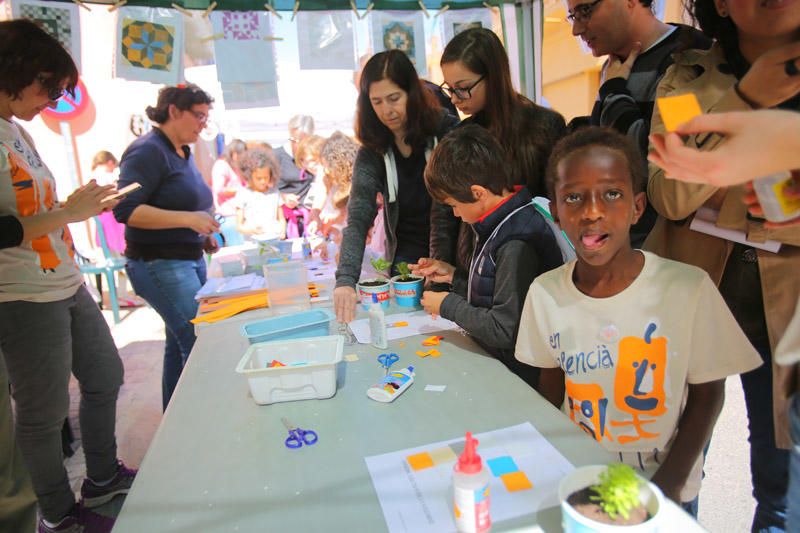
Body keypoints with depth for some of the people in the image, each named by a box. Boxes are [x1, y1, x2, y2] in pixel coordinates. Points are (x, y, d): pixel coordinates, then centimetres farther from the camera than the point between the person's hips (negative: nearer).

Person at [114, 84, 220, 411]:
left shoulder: (183, 152, 14)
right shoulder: (147, 151, -13)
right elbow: (125, 210, -21)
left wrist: (203, 232, 9)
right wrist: (187, 219, -26)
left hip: (189, 259, 9)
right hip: (159, 264, -9)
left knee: (181, 342, 15)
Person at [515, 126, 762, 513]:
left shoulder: (690, 289, -19)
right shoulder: (544, 293, -12)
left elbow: (707, 394, -8)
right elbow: (551, 389, 1)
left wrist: (667, 486, -11)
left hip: (665, 490, -2)